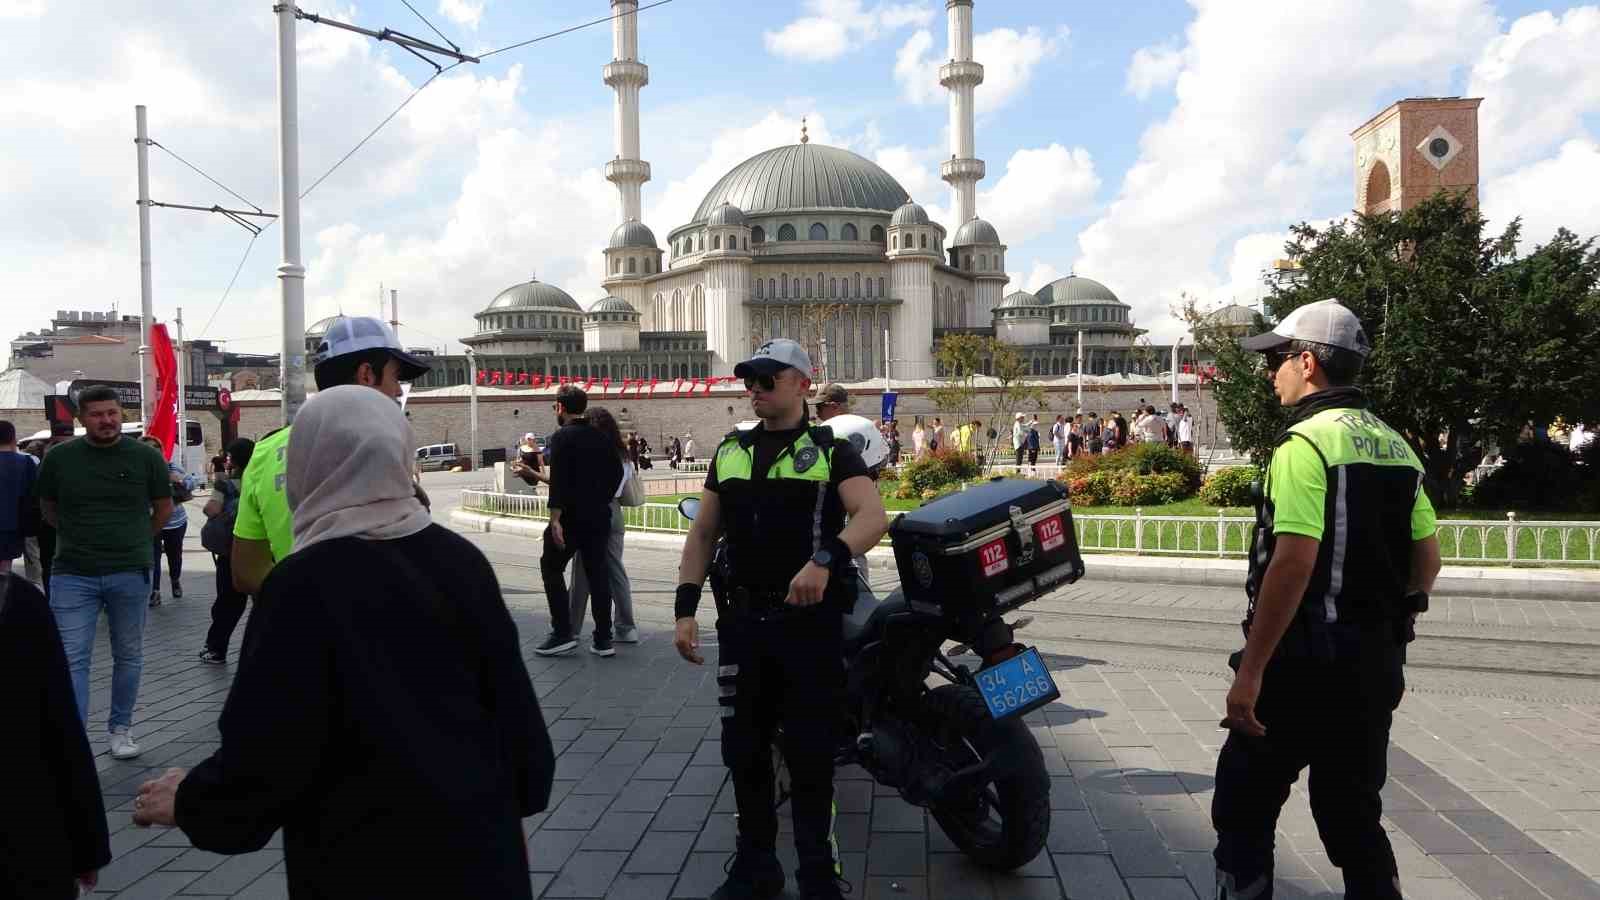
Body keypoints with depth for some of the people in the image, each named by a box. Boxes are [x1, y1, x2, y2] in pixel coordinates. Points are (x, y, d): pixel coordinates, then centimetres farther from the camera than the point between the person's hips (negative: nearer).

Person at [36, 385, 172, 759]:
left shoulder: (146, 456, -3)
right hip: (73, 575, 0)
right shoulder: (59, 457, -2)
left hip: (130, 574, 0)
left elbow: (164, 508, 10)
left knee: (128, 656, 11)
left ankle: (120, 728, 26)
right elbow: (48, 508, 14)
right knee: (72, 660, -3)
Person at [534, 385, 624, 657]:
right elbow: (617, 473, 12)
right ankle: (603, 639, 11)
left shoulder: (561, 437, -10)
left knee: (552, 568, 8)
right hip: (600, 517, 6)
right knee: (598, 573, 9)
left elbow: (558, 481, -19)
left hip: (570, 518, -6)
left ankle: (563, 633, 3)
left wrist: (555, 519, -22)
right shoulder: (601, 437, 9)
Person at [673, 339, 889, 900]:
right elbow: (702, 533, 14)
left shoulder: (831, 451, -1)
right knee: (744, 747, 11)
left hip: (810, 619, -4)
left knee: (810, 753, 2)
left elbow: (873, 515, -16)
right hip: (742, 619, 5)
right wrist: (685, 608, 4)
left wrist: (825, 559, -33)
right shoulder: (729, 452, 13)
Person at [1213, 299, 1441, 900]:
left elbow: (1294, 562, -23)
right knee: (1355, 818, 17)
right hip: (1375, 664, 8)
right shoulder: (1394, 446, 11)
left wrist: (1250, 671, -22)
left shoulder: (1307, 442, -15)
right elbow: (1427, 559, 15)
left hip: (1306, 661, -8)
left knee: (1244, 811, 4)